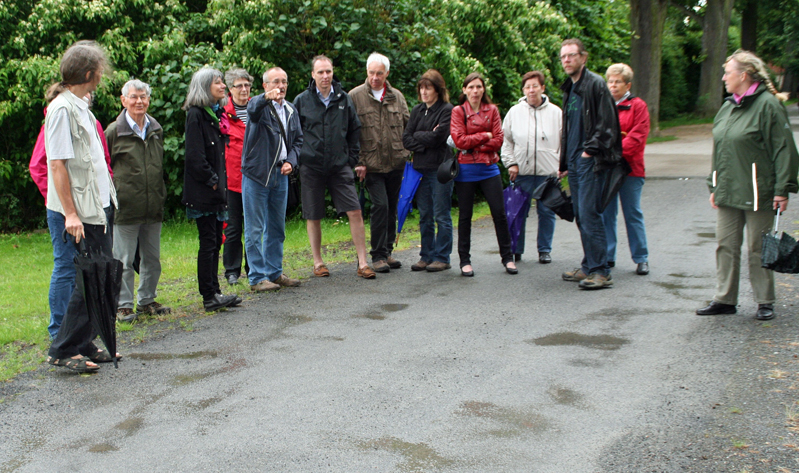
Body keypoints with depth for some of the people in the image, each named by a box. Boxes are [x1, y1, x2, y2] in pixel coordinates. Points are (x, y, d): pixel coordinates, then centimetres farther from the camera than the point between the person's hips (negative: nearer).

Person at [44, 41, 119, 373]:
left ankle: (85, 345, 20)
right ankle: (64, 351, 0)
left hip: (99, 206, 10)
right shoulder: (62, 109, -14)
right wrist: (71, 213, -22)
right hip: (83, 211, -10)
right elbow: (58, 164, -19)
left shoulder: (80, 106, 14)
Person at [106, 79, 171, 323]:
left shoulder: (156, 129, 11)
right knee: (124, 260, 1)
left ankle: (147, 300, 26)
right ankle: (123, 305, 10)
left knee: (152, 258, 12)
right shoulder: (114, 131, -6)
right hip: (125, 207, -5)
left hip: (153, 206, 5)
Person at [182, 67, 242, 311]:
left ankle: (214, 292, 15)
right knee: (208, 242, -6)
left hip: (216, 188, 9)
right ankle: (209, 297, -2)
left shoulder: (216, 113, 15)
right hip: (202, 191, -9)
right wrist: (212, 180, -14)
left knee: (215, 241, 10)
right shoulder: (195, 115, -11)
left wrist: (221, 181, 9)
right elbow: (195, 156, -16)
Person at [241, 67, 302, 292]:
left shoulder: (291, 111, 12)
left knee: (277, 227, 14)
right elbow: (252, 110, -33)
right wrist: (267, 98, -56)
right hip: (256, 174, -6)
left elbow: (297, 140, 18)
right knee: (255, 229, -2)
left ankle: (275, 272, 24)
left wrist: (291, 161, -1)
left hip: (280, 174, 6)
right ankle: (257, 277, 3)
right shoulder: (260, 106, -8)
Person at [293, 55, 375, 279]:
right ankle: (318, 262, 21)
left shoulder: (344, 99, 8)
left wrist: (356, 161, 7)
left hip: (340, 166, 1)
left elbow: (354, 132, 13)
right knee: (313, 217, 6)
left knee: (355, 212, -7)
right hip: (311, 167, -1)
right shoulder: (302, 101, 2)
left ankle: (362, 263, -2)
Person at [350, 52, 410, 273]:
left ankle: (387, 252, 22)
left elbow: (408, 126, 16)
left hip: (396, 163, 4)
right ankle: (378, 256, -4)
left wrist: (407, 152, 5)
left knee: (392, 207, 9)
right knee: (380, 205, -13)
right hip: (371, 164, -4)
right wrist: (358, 162, -8)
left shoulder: (397, 97, 9)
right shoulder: (355, 96, -2)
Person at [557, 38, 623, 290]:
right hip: (574, 161, 9)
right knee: (581, 216, 10)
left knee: (589, 215, -11)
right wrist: (564, 163, 22)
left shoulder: (595, 84, -9)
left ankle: (601, 271, -8)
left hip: (591, 161, -9)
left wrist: (591, 150, -18)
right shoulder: (569, 89, 19)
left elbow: (606, 123, -15)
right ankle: (589, 267, 18)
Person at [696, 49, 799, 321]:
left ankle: (765, 302, 13)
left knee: (758, 248, 1)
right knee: (726, 246, 8)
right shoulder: (727, 107, 14)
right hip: (727, 194, 7)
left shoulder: (768, 105, -9)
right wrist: (713, 187, 17)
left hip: (757, 194, -7)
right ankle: (725, 299, 16)